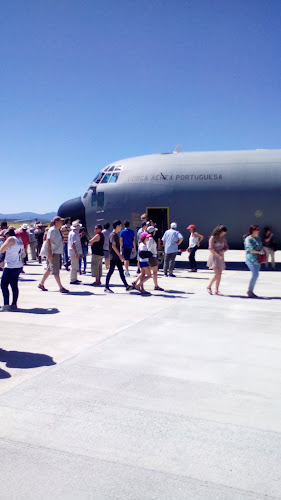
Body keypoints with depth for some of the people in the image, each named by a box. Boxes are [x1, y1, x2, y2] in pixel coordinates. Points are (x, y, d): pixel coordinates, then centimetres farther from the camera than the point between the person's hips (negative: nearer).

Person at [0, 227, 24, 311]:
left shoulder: (11, 239, -10)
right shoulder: (19, 239, 14)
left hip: (10, 267, -8)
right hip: (19, 266, 9)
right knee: (14, 285, 13)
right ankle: (14, 304, 15)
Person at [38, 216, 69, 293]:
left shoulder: (57, 230, 16)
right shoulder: (52, 230, -12)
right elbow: (48, 242, -18)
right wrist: (50, 254, -23)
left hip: (58, 253, 9)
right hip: (54, 254, -9)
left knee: (49, 269, 15)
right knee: (55, 271, -4)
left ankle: (41, 284, 25)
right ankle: (61, 287, -3)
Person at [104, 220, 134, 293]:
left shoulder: (116, 235, 16)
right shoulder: (113, 235, -13)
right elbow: (113, 246, -20)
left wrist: (120, 255, 20)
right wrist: (120, 255, -21)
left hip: (117, 257, 9)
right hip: (113, 257, -9)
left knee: (121, 271, 8)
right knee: (111, 271, -4)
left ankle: (126, 286, 9)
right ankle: (106, 287, 3)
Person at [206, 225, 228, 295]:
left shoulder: (223, 238, 10)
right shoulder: (213, 237, -7)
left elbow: (226, 248, 14)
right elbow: (211, 249, -14)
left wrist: (222, 251, -8)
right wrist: (218, 256, -20)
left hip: (221, 257, 6)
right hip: (214, 257, -6)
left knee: (219, 275, 3)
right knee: (217, 274, -14)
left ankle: (216, 290, 9)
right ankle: (209, 286, 4)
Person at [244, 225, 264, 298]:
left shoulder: (258, 238, 14)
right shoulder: (248, 239, -10)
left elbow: (261, 246, 20)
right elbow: (250, 249, -18)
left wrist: (262, 250, -2)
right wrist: (259, 252, -17)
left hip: (257, 259, 8)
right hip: (251, 259, -8)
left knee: (255, 275, 8)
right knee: (255, 274, -17)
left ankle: (251, 291, 17)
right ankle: (249, 291, -7)